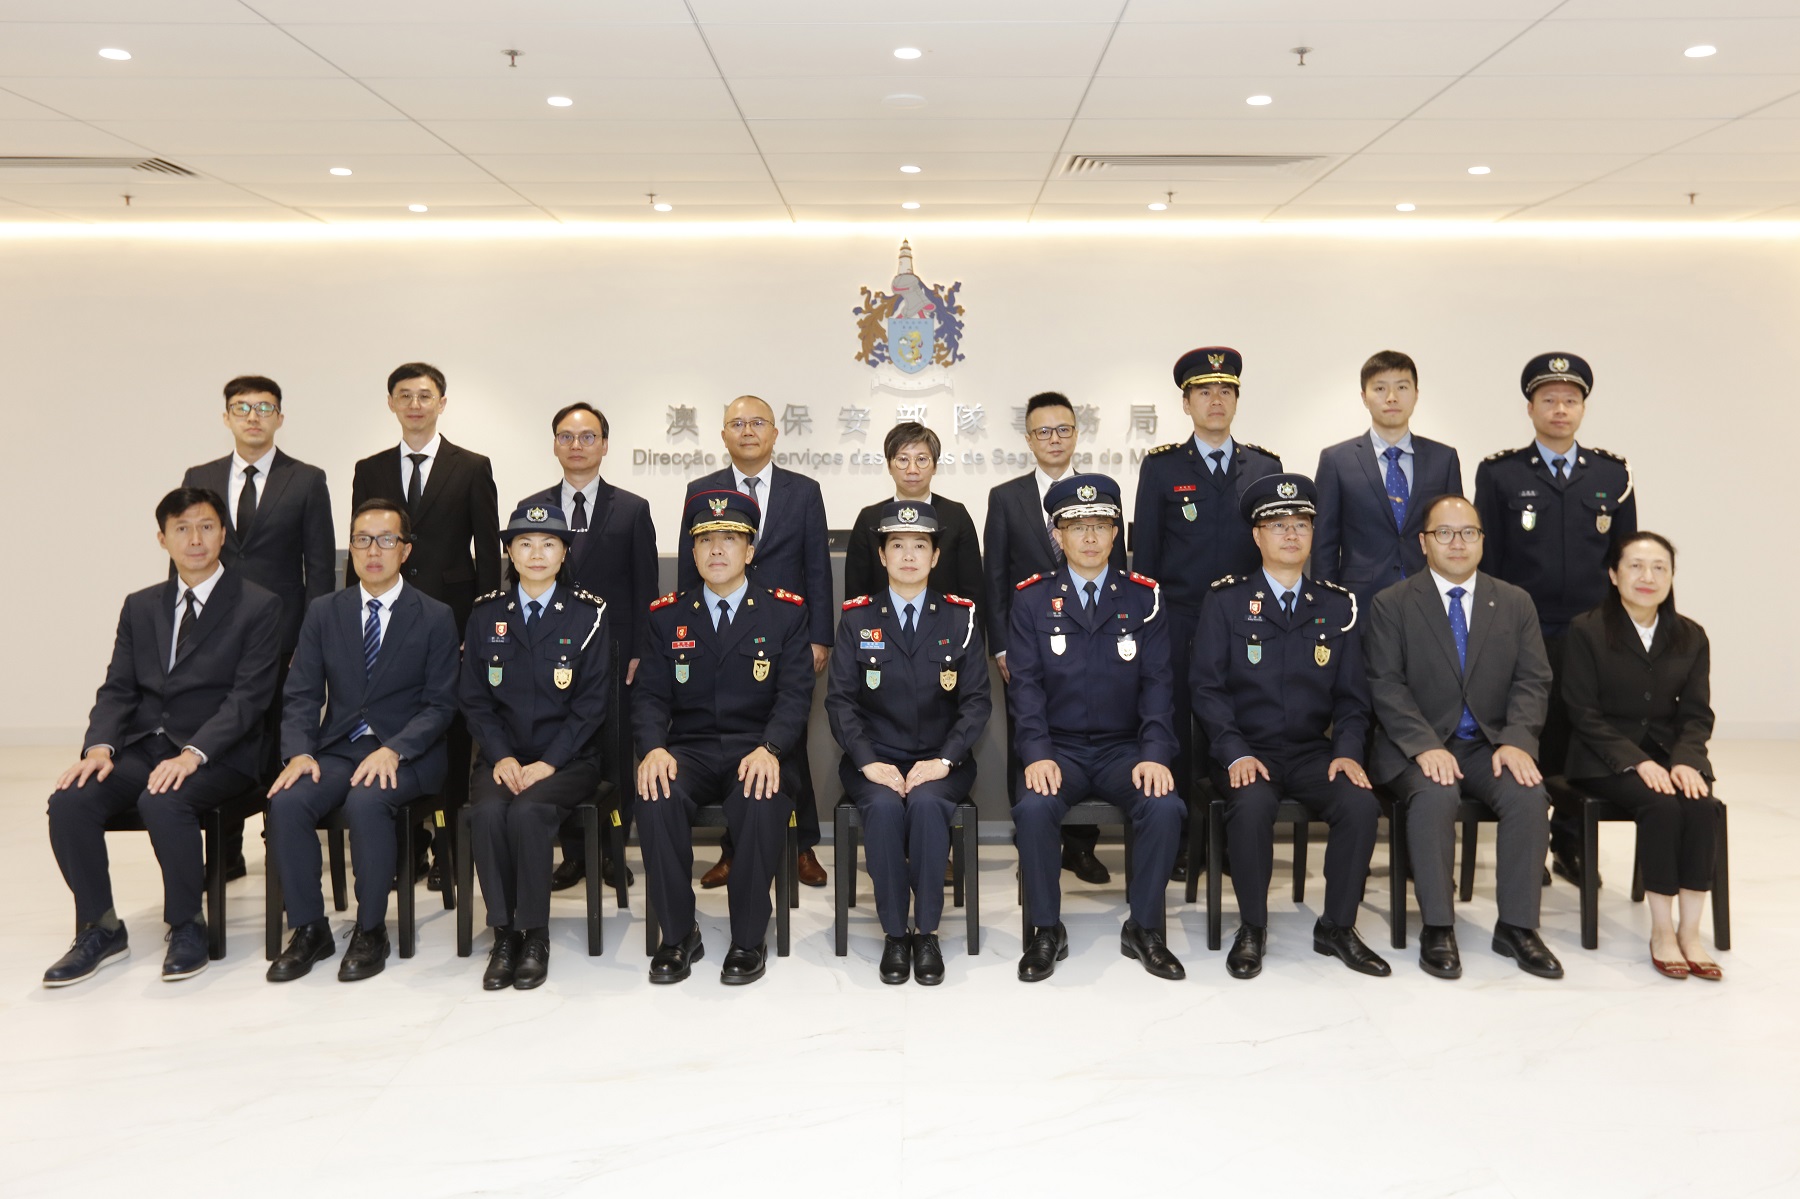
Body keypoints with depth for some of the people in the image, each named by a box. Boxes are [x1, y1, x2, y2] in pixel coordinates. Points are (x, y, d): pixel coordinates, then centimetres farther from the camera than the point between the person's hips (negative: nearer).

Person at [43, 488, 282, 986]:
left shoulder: (258, 606, -1)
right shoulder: (140, 607, 16)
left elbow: (248, 697, -10)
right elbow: (117, 688, 10)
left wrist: (193, 753, -24)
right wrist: (99, 745, -10)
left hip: (217, 754, -5)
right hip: (141, 746, 5)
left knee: (163, 802, -34)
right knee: (69, 801, -21)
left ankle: (187, 927, -12)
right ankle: (100, 929, -3)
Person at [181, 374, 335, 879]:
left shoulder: (307, 481, 3)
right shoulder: (199, 479, 12)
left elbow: (320, 566, 1)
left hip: (282, 634, -3)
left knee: (280, 750, -1)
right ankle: (226, 854, 15)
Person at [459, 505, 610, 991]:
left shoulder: (588, 613, -1)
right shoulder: (485, 613, 8)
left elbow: (592, 702, -5)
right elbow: (474, 698, 6)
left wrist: (547, 764, -14)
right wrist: (500, 757, -10)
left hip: (567, 759, -2)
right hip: (502, 757, 2)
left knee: (528, 811, -31)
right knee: (488, 812, -29)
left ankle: (535, 935, -14)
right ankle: (503, 933, -14)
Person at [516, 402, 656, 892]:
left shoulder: (632, 509, 6)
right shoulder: (531, 509, 10)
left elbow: (645, 588, 3)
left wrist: (638, 652, -4)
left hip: (615, 653, -1)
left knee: (616, 754, 3)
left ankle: (612, 852, 15)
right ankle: (573, 853, 14)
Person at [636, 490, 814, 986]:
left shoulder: (787, 612, 7)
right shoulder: (667, 616, 12)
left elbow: (795, 695, -2)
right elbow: (651, 695, 5)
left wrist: (768, 750, -21)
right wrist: (653, 748, -17)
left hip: (756, 753, -2)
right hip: (689, 751, 2)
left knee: (761, 805, -35)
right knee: (657, 798, -31)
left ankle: (749, 940, -14)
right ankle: (678, 936, -13)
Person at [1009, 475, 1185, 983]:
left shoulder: (1144, 597, 6)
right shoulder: (1032, 598, 4)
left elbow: (1157, 684, 0)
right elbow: (1027, 685, -3)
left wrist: (1155, 754, -15)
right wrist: (1037, 755, -19)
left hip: (1123, 749, 1)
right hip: (1058, 749, -1)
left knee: (1165, 807, -28)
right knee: (1033, 808, -31)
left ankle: (1144, 929, -6)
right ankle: (1046, 931, -10)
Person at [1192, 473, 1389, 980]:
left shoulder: (1338, 606, 10)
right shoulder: (1226, 600, 1)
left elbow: (1351, 695, 9)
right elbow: (1207, 688, -4)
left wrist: (1348, 751, -9)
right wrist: (1235, 753, -18)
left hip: (1313, 751, 3)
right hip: (1248, 752, -3)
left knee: (1361, 804, -25)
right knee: (1252, 804, -34)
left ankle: (1337, 927, -4)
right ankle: (1252, 929, -11)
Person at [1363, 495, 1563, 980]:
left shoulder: (1515, 602, 11)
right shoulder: (1391, 605, 2)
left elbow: (1533, 680, 4)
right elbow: (1387, 686, -7)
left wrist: (1516, 741, -13)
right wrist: (1425, 746, -20)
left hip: (1491, 744, 3)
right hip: (1417, 748, -3)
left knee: (1529, 796, -27)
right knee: (1434, 796, -33)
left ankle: (1517, 926, -11)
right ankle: (1437, 928, -20)